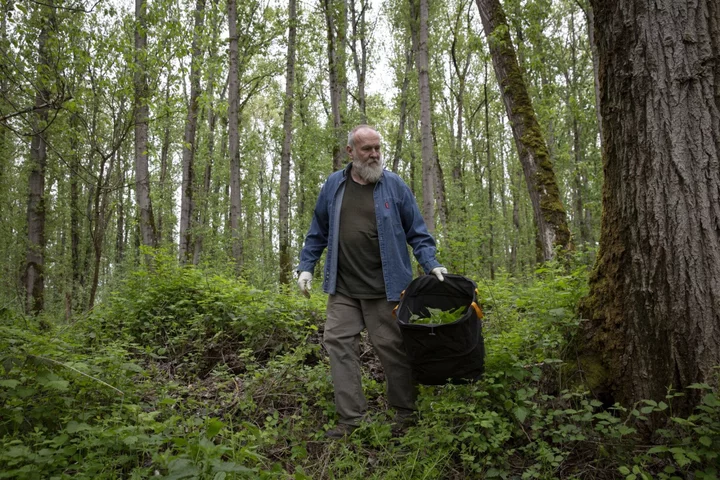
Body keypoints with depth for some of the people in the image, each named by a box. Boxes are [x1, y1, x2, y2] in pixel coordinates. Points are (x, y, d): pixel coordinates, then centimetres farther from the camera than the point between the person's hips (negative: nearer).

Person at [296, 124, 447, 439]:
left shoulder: (394, 185, 1)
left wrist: (431, 265, -8)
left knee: (391, 347, 2)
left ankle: (405, 414, 20)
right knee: (338, 343, 0)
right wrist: (306, 267, 9)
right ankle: (351, 418, 11)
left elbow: (417, 232, 4)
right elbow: (318, 233, 16)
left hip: (385, 289, -3)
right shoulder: (333, 186, 8)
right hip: (342, 289, 3)